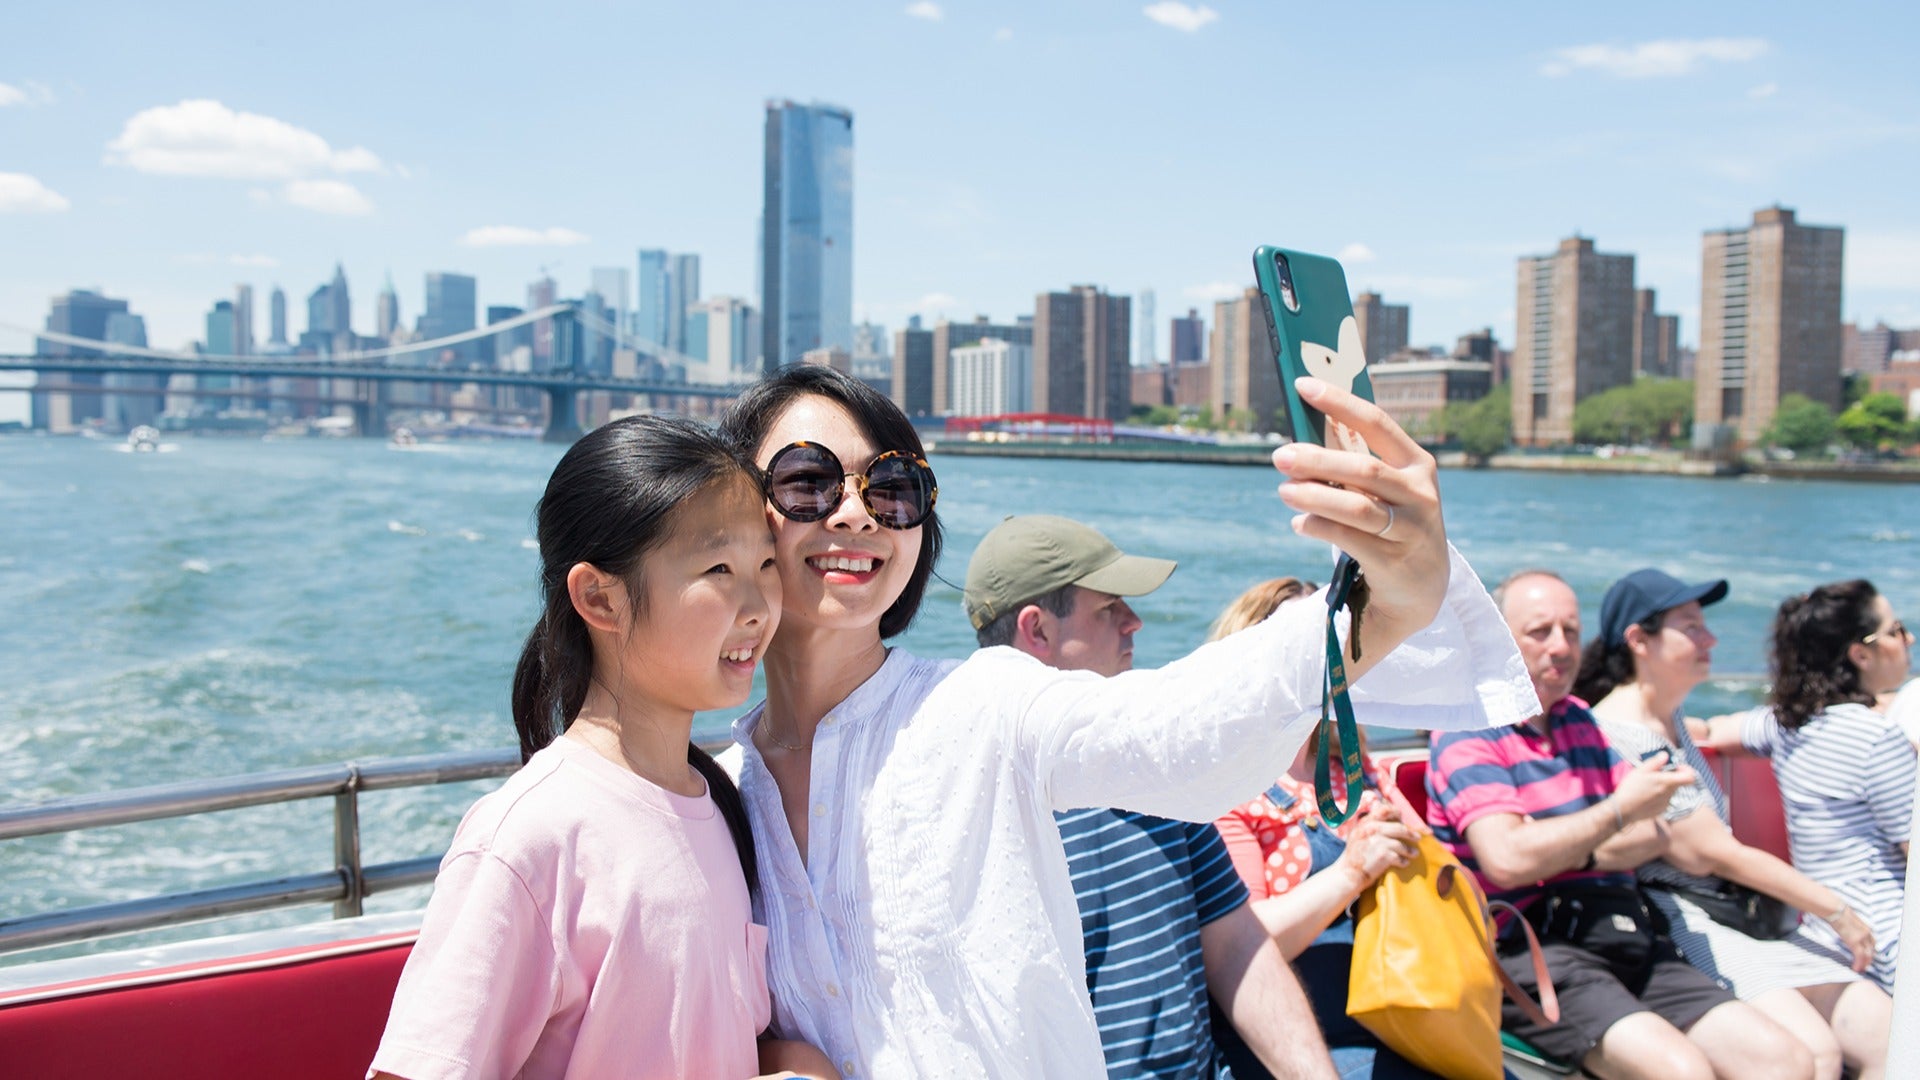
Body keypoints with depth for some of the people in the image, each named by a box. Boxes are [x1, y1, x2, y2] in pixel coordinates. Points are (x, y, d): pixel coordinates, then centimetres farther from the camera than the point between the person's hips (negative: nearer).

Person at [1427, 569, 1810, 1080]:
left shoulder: (1582, 720, 20)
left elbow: (1653, 836, 13)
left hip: (1625, 939, 7)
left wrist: (1568, 852, -6)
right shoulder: (1467, 735, -3)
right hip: (1530, 950, -7)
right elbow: (1507, 860, -17)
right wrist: (1618, 811, -8)